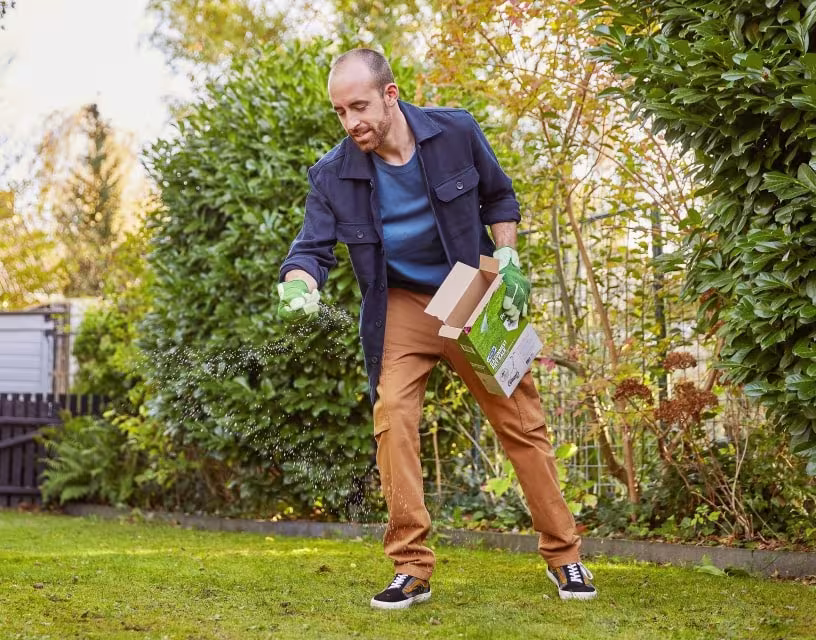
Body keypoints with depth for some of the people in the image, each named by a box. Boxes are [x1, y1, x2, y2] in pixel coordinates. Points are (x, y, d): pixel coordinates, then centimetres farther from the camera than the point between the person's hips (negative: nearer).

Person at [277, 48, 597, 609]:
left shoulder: (456, 132, -13)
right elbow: (313, 249, -12)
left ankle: (564, 556, 13)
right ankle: (412, 569, -9)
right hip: (401, 305, 0)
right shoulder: (333, 175, -14)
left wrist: (507, 261, -8)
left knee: (521, 421, 1)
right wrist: (299, 290, -34)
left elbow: (499, 197, 3)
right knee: (393, 418, -17)